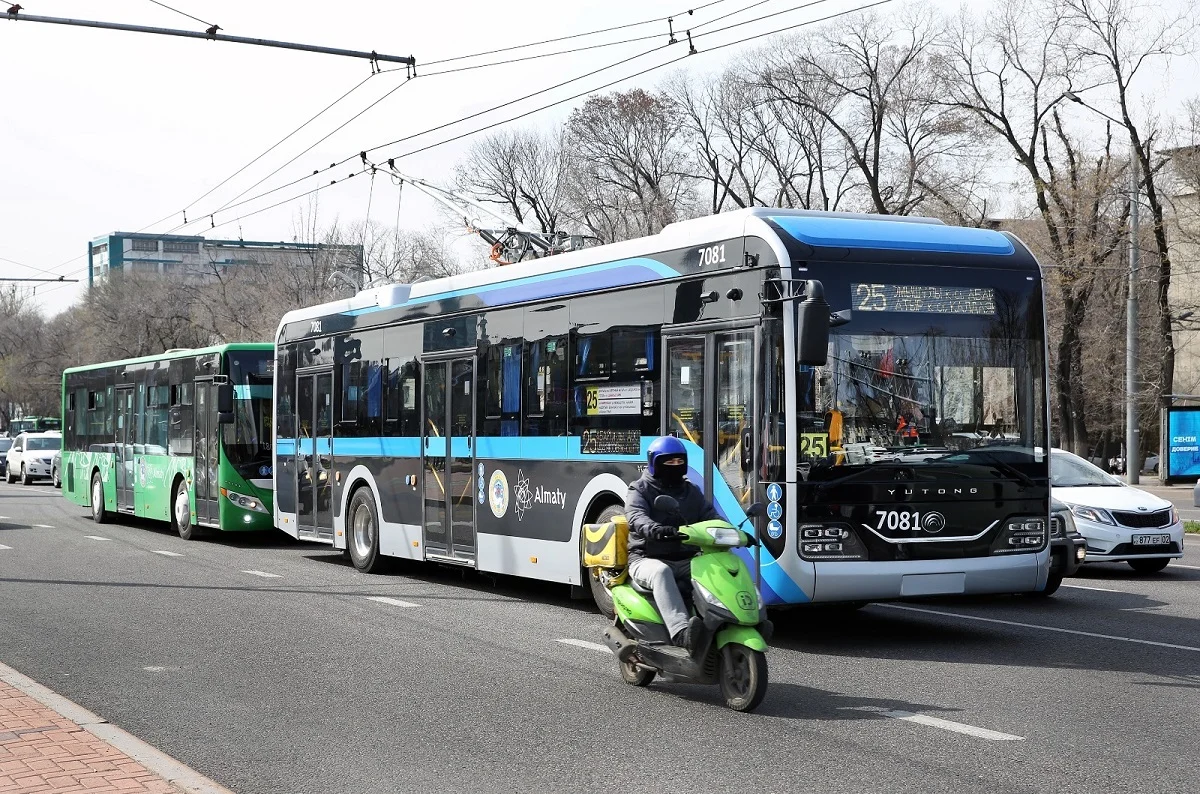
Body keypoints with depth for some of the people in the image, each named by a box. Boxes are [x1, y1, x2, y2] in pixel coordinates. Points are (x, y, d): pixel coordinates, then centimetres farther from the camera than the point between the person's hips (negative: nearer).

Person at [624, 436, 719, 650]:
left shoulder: (691, 491, 20)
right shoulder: (640, 490, 3)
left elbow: (711, 516, 10)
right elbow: (636, 518, -17)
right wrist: (656, 529, -40)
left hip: (685, 559, 5)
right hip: (647, 559, -5)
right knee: (661, 572, -40)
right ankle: (681, 631, -56)